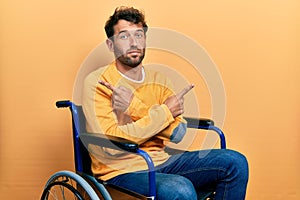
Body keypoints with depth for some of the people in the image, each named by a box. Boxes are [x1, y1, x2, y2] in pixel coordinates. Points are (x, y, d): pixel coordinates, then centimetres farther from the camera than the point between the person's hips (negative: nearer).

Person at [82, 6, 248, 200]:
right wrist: (165, 111, -16)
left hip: (161, 161, 6)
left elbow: (177, 133, -5)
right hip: (121, 172, -6)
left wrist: (134, 108, -19)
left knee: (235, 163, -6)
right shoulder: (97, 83, -10)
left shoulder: (159, 80, 7)